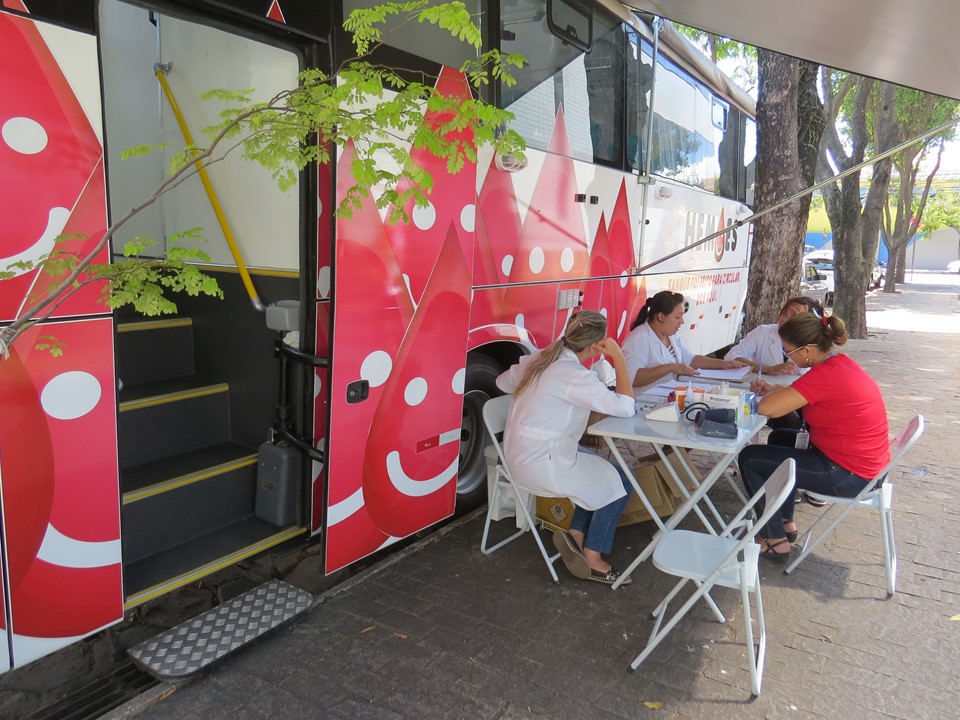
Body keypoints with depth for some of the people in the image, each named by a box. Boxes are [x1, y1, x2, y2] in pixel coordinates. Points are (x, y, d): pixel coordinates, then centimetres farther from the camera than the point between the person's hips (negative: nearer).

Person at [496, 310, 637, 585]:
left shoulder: (542, 357, 3)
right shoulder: (575, 376, -22)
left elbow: (503, 382, 16)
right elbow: (626, 407, -23)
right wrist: (618, 358, -16)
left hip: (520, 455, 9)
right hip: (542, 465, -9)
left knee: (602, 471, 20)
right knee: (620, 483, 5)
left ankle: (576, 535, 14)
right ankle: (591, 558, 12)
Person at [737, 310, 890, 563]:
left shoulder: (826, 375, -28)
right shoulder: (840, 362, 2)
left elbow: (766, 408, -30)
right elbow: (801, 392, 19)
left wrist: (772, 394, -7)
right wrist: (773, 388, 2)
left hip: (850, 475, -10)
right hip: (866, 463, 10)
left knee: (749, 459, -2)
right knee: (779, 438, 28)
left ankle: (776, 542, 7)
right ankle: (786, 522, 32)